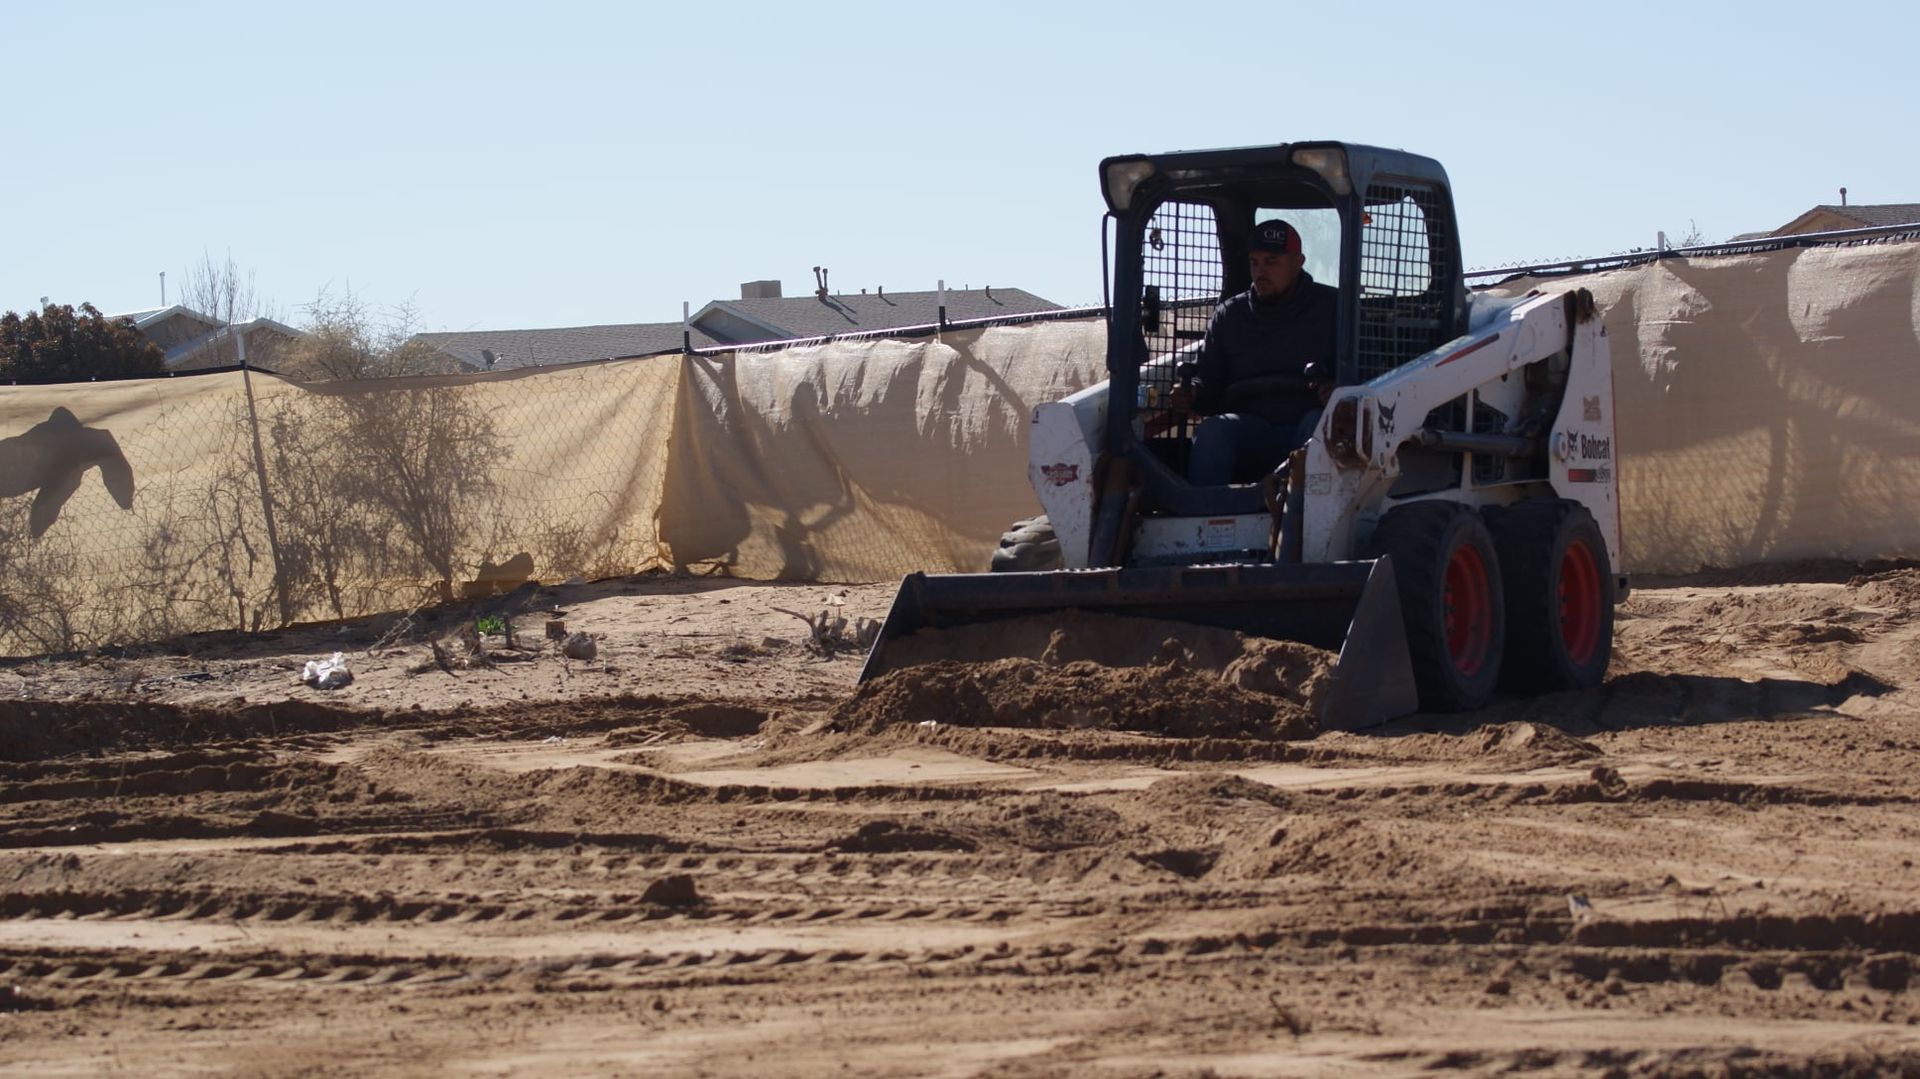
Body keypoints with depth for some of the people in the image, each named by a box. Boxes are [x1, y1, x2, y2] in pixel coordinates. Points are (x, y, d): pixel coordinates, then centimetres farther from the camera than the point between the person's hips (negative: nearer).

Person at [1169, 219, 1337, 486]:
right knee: (1211, 431, -30)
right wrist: (1190, 394, -5)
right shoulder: (1229, 314, 19)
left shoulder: (1332, 306, 10)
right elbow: (1207, 375, 20)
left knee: (1321, 424, -37)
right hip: (1251, 429, 2)